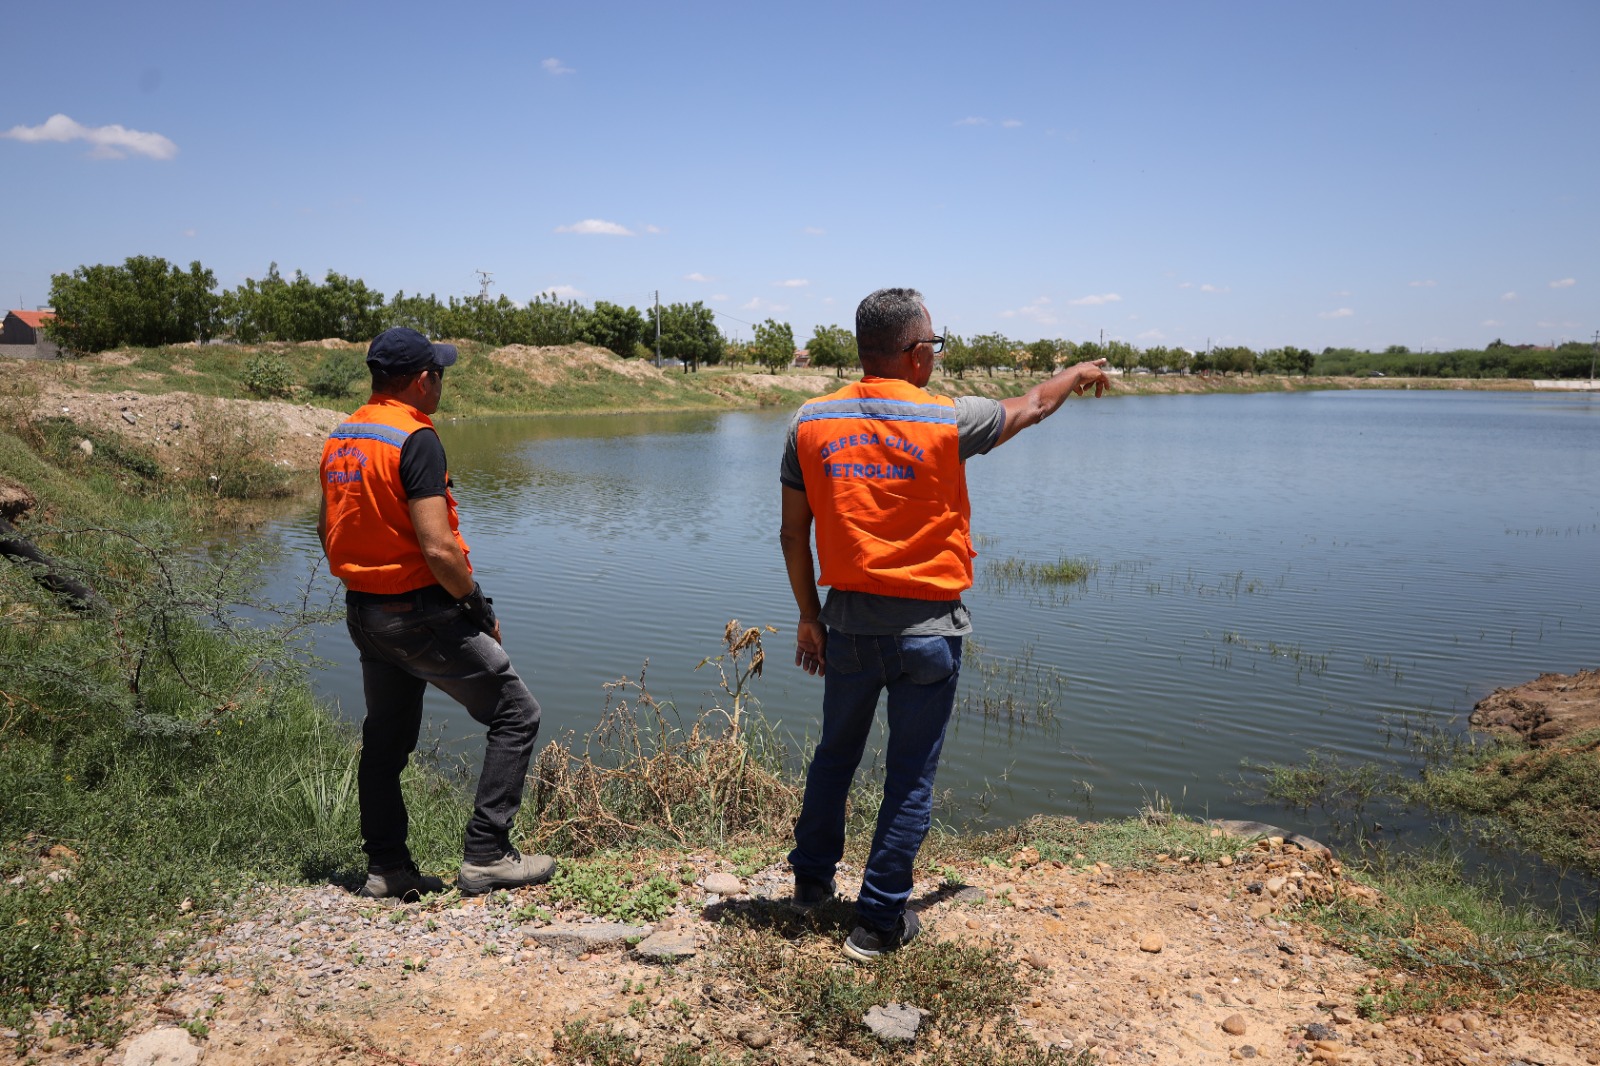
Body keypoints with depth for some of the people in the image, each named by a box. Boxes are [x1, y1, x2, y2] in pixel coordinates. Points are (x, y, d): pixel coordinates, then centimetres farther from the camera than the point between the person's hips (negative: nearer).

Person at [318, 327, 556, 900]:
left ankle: (386, 867, 26)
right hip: (422, 613, -9)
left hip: (363, 611, 9)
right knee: (515, 713, 2)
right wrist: (479, 606, -11)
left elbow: (327, 530, 18)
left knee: (386, 739, 18)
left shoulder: (340, 439, 8)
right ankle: (486, 856, 1)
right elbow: (438, 548, -24)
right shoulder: (415, 439, -18)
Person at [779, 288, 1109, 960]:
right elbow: (1030, 407, 9)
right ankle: (879, 922, 18)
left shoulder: (810, 423, -3)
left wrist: (808, 617, 11)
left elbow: (793, 535, 1)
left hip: (848, 623, 4)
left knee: (835, 754, 22)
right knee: (910, 778, 9)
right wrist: (1079, 374, 29)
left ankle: (811, 880, 39)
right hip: (928, 629, -3)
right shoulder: (948, 420, -11)